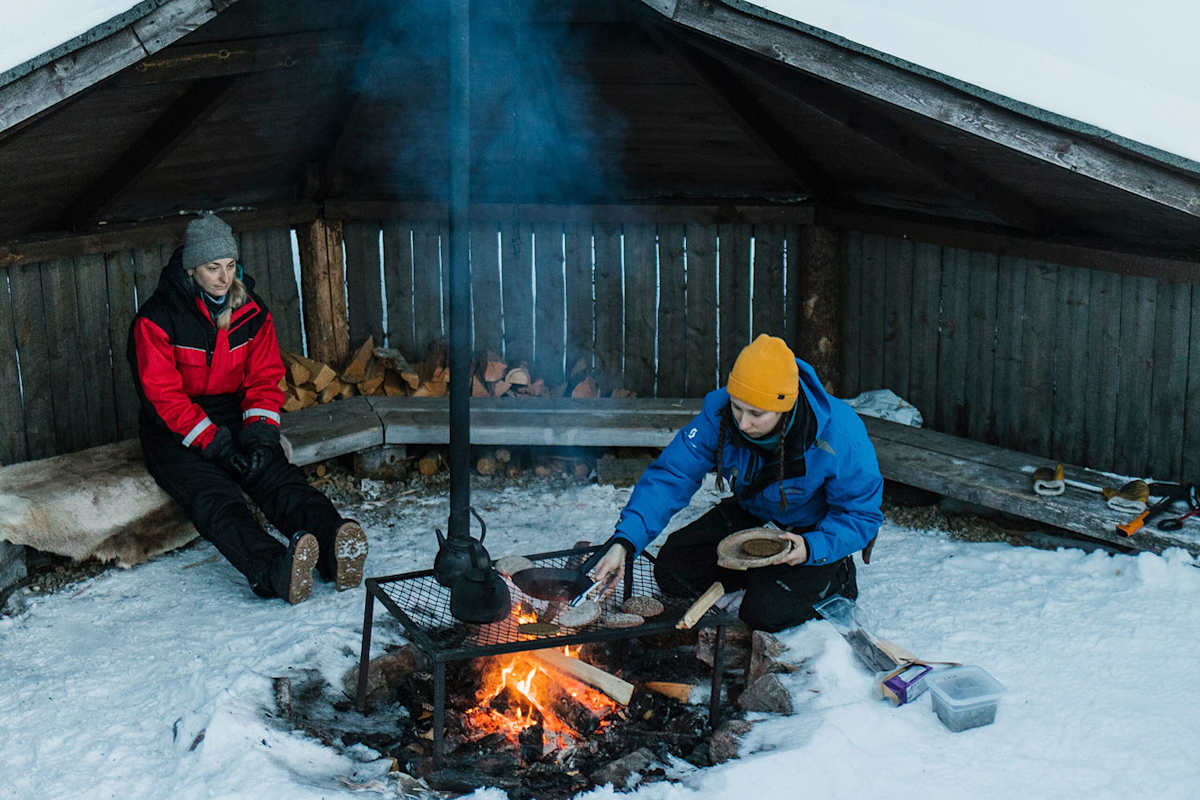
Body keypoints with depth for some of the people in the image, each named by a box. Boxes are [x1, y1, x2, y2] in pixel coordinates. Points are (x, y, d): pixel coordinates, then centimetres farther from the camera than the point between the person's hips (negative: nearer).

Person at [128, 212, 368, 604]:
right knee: (214, 494, -33)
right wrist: (213, 443, -23)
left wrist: (259, 434, -13)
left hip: (234, 417, 4)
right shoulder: (156, 318, -9)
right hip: (175, 432, -4)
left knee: (277, 475, -26)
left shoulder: (252, 312, 5)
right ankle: (275, 570, -60)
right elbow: (163, 395, -14)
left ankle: (334, 548, -53)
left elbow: (264, 378, 5)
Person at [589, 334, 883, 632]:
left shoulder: (840, 436, -34)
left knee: (764, 612, -24)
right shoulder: (719, 413, -25)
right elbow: (670, 476, -24)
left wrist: (812, 549, -39)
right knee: (672, 569, -6)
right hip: (752, 513, 5)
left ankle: (833, 578, 5)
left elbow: (861, 515, -21)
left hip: (814, 533, -5)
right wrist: (624, 542, -36)